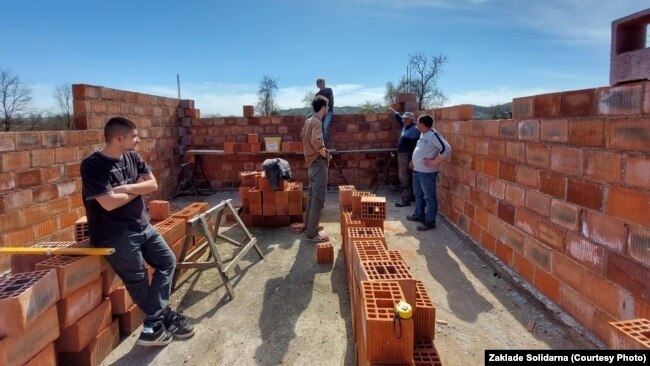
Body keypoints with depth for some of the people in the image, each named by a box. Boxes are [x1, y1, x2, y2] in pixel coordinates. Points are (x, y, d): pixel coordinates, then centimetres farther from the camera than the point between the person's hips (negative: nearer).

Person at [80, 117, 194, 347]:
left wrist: (126, 188, -16)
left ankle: (153, 325, 7)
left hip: (142, 225, 8)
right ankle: (166, 319, 17)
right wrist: (137, 190, -7)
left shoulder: (132, 157, 5)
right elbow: (109, 203, -23)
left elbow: (153, 184, 0)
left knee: (167, 261, 6)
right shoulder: (92, 165, -16)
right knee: (138, 281, 0)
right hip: (115, 234, -8)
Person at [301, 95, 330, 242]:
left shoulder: (308, 120, 11)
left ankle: (308, 226, 30)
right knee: (318, 199, -5)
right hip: (319, 163, -10)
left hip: (311, 162, 10)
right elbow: (316, 141, -34)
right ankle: (312, 234, 0)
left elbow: (302, 136, 27)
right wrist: (323, 151, -17)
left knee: (312, 196, 18)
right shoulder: (317, 122, -18)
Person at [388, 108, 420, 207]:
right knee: (403, 177, 16)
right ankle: (409, 195, 26)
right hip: (401, 155, 10)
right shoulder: (405, 127, 11)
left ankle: (406, 200, -7)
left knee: (404, 178, -10)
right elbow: (399, 119, 34)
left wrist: (412, 160, -27)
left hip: (407, 156, -10)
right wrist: (393, 111, 44)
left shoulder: (414, 130, -16)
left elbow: (415, 146, -22)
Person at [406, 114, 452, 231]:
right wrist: (414, 161, 19)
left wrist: (434, 161, -22)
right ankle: (419, 215, 37)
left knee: (429, 197, -1)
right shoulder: (423, 134, 11)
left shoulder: (433, 135, -19)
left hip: (427, 172, -10)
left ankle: (430, 222, 7)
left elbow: (447, 149, -26)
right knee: (419, 194, 21)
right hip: (417, 170, 10)